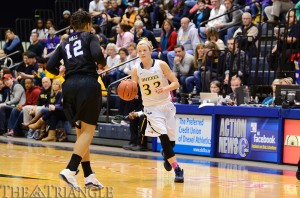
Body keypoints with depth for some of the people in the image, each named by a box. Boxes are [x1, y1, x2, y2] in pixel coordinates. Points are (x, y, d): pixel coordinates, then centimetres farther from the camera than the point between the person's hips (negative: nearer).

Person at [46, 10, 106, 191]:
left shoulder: (65, 44, 20)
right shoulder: (90, 37, 7)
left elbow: (50, 66, 12)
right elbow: (97, 55, -13)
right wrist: (103, 64, 8)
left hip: (70, 86, 6)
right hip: (88, 83, -5)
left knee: (81, 131, 13)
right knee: (88, 130, -4)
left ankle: (89, 176, 12)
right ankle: (70, 170, -20)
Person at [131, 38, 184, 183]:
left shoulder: (161, 65, -10)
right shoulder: (136, 70, -6)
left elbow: (176, 83, -10)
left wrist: (165, 88, -29)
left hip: (166, 105, 1)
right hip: (151, 108, -1)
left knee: (171, 141, 6)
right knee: (163, 137, -20)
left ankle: (166, 154, 44)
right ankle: (177, 170, -16)